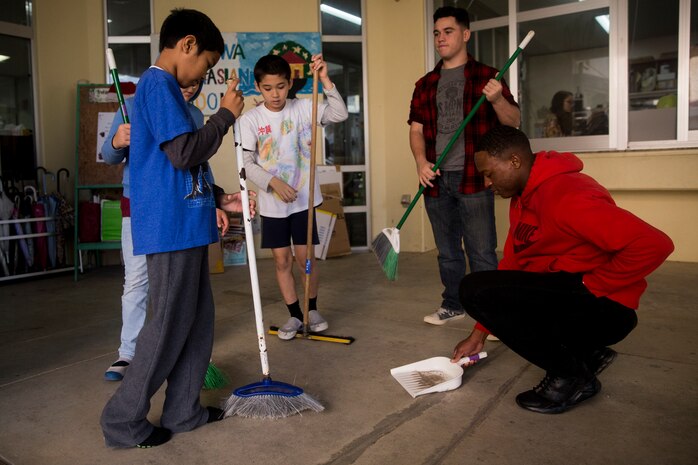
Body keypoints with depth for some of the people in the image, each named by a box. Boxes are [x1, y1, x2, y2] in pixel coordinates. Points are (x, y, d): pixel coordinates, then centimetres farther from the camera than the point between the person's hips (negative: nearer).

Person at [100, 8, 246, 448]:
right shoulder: (159, 85, -11)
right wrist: (226, 114, -9)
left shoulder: (164, 89, 20)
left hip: (186, 226, 10)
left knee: (199, 317, 13)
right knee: (171, 323, -2)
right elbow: (184, 154, -20)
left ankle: (184, 409, 24)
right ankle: (125, 420, 13)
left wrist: (218, 199, 21)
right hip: (171, 228, -10)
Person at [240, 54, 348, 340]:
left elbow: (340, 114, -11)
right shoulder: (250, 120, -4)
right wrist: (273, 182, -22)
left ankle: (312, 309, 27)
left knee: (305, 257, 5)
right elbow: (246, 162, -8)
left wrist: (325, 81, -20)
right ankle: (295, 315, 22)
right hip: (272, 202, 1)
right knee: (282, 259, 7)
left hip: (303, 198, 0)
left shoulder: (303, 108, -2)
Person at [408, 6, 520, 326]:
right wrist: (421, 161, -9)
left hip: (473, 179, -4)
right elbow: (416, 128, 9)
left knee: (482, 253, -4)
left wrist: (497, 99, -23)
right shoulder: (425, 84, 13)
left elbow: (513, 121, -1)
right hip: (436, 180, 4)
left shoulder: (486, 76, 3)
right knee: (447, 251, 15)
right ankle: (453, 305, 29)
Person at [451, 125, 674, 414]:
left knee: (475, 290, -21)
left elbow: (653, 245, -28)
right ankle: (587, 353, 14)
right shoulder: (522, 199, 9)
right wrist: (478, 334, 8)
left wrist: (588, 286, -18)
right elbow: (510, 265, 11)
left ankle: (571, 374, -4)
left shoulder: (566, 195, -22)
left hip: (603, 307, -10)